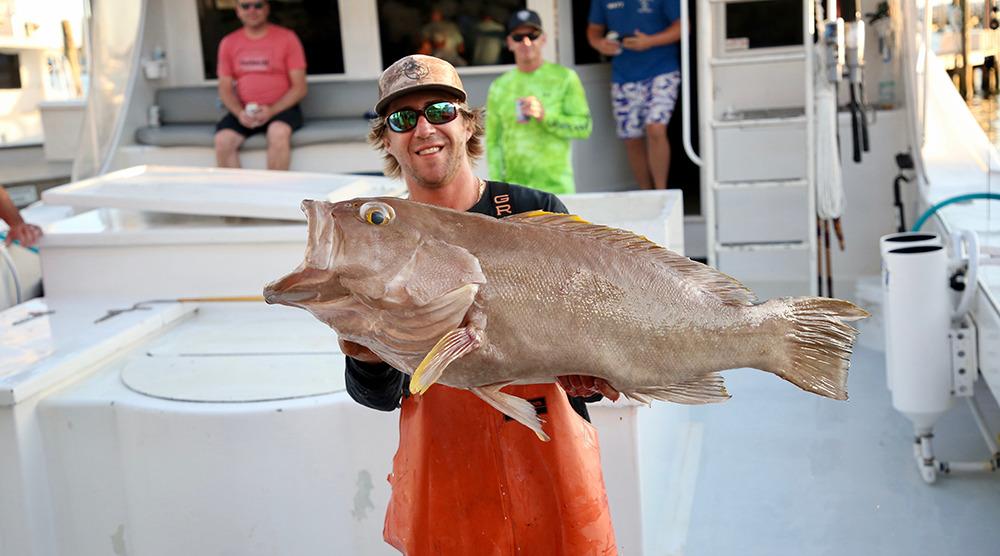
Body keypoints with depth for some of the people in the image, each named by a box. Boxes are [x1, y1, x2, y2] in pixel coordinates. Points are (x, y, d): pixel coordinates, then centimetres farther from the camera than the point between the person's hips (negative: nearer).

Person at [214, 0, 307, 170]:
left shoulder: (287, 37, 0)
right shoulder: (228, 43, 10)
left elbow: (300, 87, -3)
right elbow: (225, 89, 10)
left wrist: (272, 111, -17)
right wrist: (240, 113, -12)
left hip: (281, 108, -3)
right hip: (244, 111, 3)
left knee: (278, 133, -35)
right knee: (222, 140, -24)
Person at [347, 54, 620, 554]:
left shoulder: (537, 213, -5)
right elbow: (383, 396, 0)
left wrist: (591, 374, -21)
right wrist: (368, 361, -22)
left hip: (550, 457, 0)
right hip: (443, 470, 1)